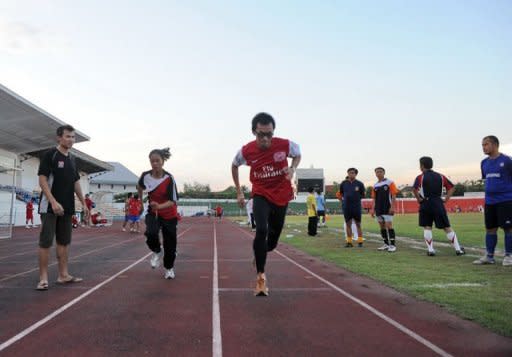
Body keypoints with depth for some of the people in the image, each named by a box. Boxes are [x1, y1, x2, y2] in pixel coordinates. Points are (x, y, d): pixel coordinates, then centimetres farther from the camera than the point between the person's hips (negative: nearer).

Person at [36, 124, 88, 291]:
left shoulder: (72, 159, 14)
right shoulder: (50, 155, -7)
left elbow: (76, 183, 18)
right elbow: (42, 180, -13)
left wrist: (84, 203, 14)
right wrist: (53, 202, -22)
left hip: (67, 208, 7)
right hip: (50, 206, -7)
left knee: (64, 241, 9)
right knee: (46, 241, -4)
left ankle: (63, 275, 16)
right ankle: (43, 278, 2)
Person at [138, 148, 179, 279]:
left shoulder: (169, 178, -22)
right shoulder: (145, 176, -13)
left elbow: (173, 201, -24)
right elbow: (140, 187, 12)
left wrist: (159, 206, -41)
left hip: (169, 215, -2)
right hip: (153, 212, 2)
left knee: (170, 243, 5)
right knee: (151, 233, -28)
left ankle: (169, 268, 31)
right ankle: (157, 252, 5)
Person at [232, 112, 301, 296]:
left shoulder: (285, 145, -18)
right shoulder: (246, 151, -15)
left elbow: (298, 155, 6)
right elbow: (234, 165, 7)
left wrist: (292, 168, -15)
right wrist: (239, 192, 7)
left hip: (281, 196, 2)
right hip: (261, 196, -1)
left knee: (272, 240, 11)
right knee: (261, 230, -25)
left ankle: (259, 255, 45)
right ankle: (260, 275, -11)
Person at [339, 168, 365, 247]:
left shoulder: (359, 184, 0)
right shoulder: (343, 183, 5)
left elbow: (363, 195, 8)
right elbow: (341, 194, 17)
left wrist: (356, 197, -2)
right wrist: (343, 200, 6)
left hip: (356, 207, -2)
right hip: (346, 207, 2)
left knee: (358, 224, 4)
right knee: (348, 224, 5)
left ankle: (360, 241, 10)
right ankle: (349, 242, 11)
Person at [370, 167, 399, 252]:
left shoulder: (389, 183, -3)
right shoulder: (375, 185, 12)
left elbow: (393, 196, -7)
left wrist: (392, 207, -15)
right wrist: (372, 209, 9)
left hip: (387, 209, -6)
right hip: (378, 209, 6)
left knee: (389, 225, -10)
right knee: (382, 226, 9)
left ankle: (392, 245, -5)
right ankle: (386, 244, 19)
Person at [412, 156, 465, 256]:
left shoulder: (420, 177, -3)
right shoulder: (440, 176, 11)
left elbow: (414, 189, -19)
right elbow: (452, 187, 10)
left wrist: (419, 199, -6)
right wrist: (446, 199, 8)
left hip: (426, 204, -3)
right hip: (438, 203, 3)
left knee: (427, 227, 7)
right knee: (447, 227, 8)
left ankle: (430, 250, 2)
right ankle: (458, 249, 11)